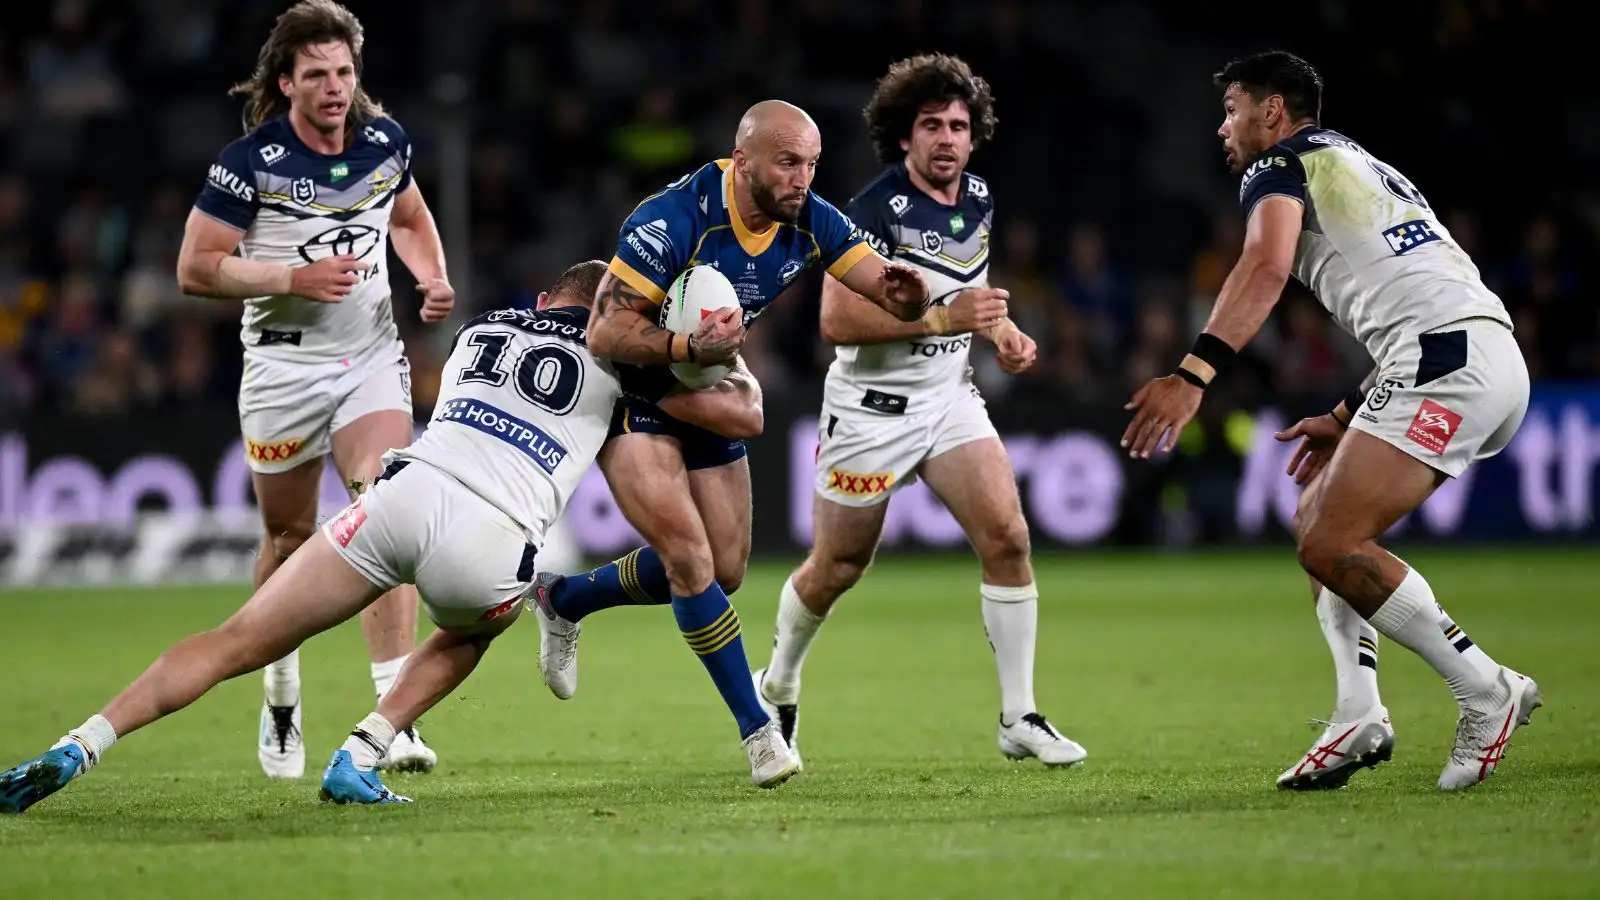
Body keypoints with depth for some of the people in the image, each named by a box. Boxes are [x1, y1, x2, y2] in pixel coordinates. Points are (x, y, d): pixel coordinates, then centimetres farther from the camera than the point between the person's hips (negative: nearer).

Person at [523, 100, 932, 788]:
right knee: (690, 557, -19)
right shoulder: (674, 219, -30)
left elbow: (897, 299, -13)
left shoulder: (809, 222, -13)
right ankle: (758, 730, -11)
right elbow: (605, 333, -31)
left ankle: (564, 600, 33)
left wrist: (905, 292, -38)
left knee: (724, 573, 11)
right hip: (632, 392, -7)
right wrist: (688, 347, -48)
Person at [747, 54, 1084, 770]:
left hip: (950, 396, 5)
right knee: (837, 568, 7)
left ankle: (1019, 720, -6)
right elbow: (836, 319, -26)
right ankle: (776, 691, 34)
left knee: (1007, 536, -12)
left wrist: (1000, 330, 5)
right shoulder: (877, 209, -19)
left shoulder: (979, 199, 4)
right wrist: (942, 318, -31)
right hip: (871, 407, -5)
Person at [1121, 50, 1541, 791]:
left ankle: (1488, 695, -8)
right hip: (1489, 358, 10)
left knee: (1329, 544, -12)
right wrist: (1348, 419, 32)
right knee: (1318, 522, 15)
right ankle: (1359, 716, 1)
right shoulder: (1362, 168, 31)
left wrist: (1193, 375, -29)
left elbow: (1268, 265, -18)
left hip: (1447, 361, -10)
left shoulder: (1280, 163, 3)